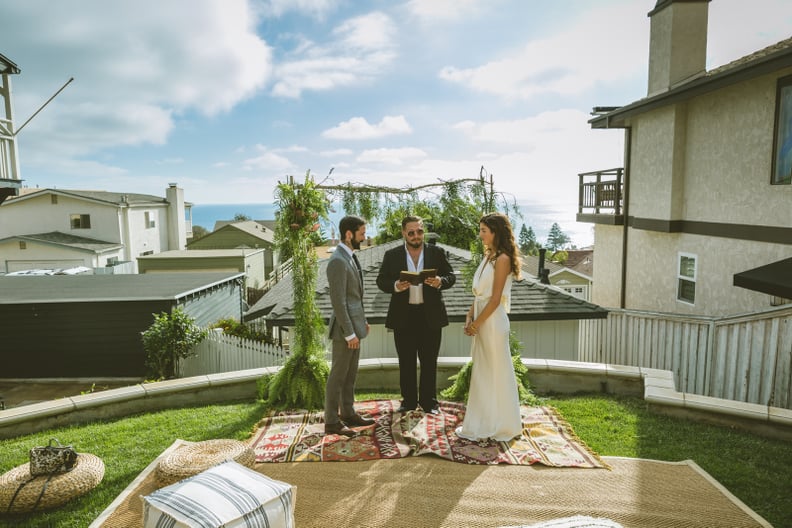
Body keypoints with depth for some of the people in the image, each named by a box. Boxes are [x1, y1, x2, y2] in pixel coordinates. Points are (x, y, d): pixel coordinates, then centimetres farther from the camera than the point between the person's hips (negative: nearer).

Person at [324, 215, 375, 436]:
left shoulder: (350, 257, 11)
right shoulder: (338, 261, -20)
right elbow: (338, 301, -23)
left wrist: (362, 320, 19)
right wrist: (349, 333, -21)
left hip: (354, 323, 10)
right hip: (344, 327, -10)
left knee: (350, 374, 17)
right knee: (338, 375, 1)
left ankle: (348, 414, 29)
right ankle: (331, 421, 12)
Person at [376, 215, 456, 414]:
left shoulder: (437, 253, 3)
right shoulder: (391, 255, 2)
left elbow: (451, 276, 3)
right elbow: (381, 280, 1)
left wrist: (440, 282, -19)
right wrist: (395, 286, -19)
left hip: (431, 316, 0)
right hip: (403, 316, 0)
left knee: (429, 362, 8)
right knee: (406, 362, 10)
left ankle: (429, 402, 21)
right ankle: (408, 401, 23)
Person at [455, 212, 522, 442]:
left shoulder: (502, 259, -14)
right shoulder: (488, 257, 12)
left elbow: (495, 299, -17)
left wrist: (476, 323, -13)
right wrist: (469, 316, 4)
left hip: (493, 321, -9)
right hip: (481, 320, 9)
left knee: (496, 372, 3)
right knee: (482, 373, 15)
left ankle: (500, 425, 18)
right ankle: (483, 423, 27)